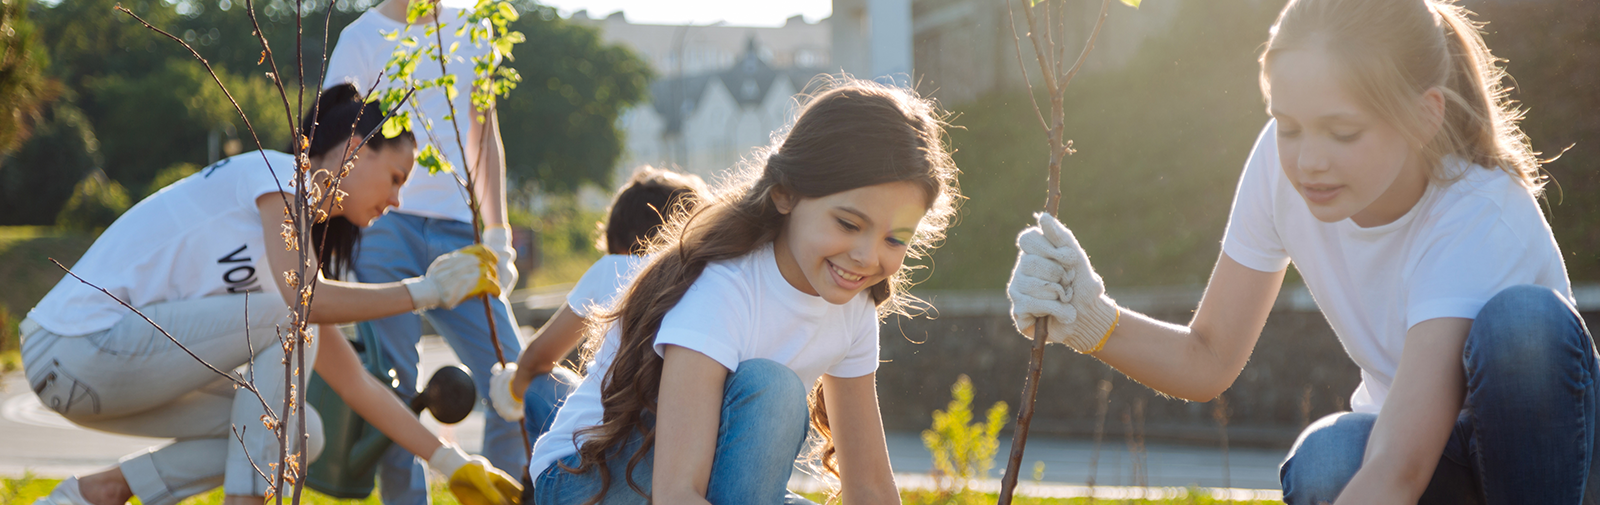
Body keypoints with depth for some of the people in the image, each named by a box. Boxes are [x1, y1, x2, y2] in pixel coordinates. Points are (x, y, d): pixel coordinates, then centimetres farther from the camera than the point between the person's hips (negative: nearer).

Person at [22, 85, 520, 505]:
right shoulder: (276, 171, -7)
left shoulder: (304, 235, 18)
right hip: (77, 346, -9)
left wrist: (454, 464, 15)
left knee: (299, 433, 4)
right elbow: (303, 299, -23)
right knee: (289, 324, -16)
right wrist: (424, 290, -14)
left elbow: (357, 383, 18)